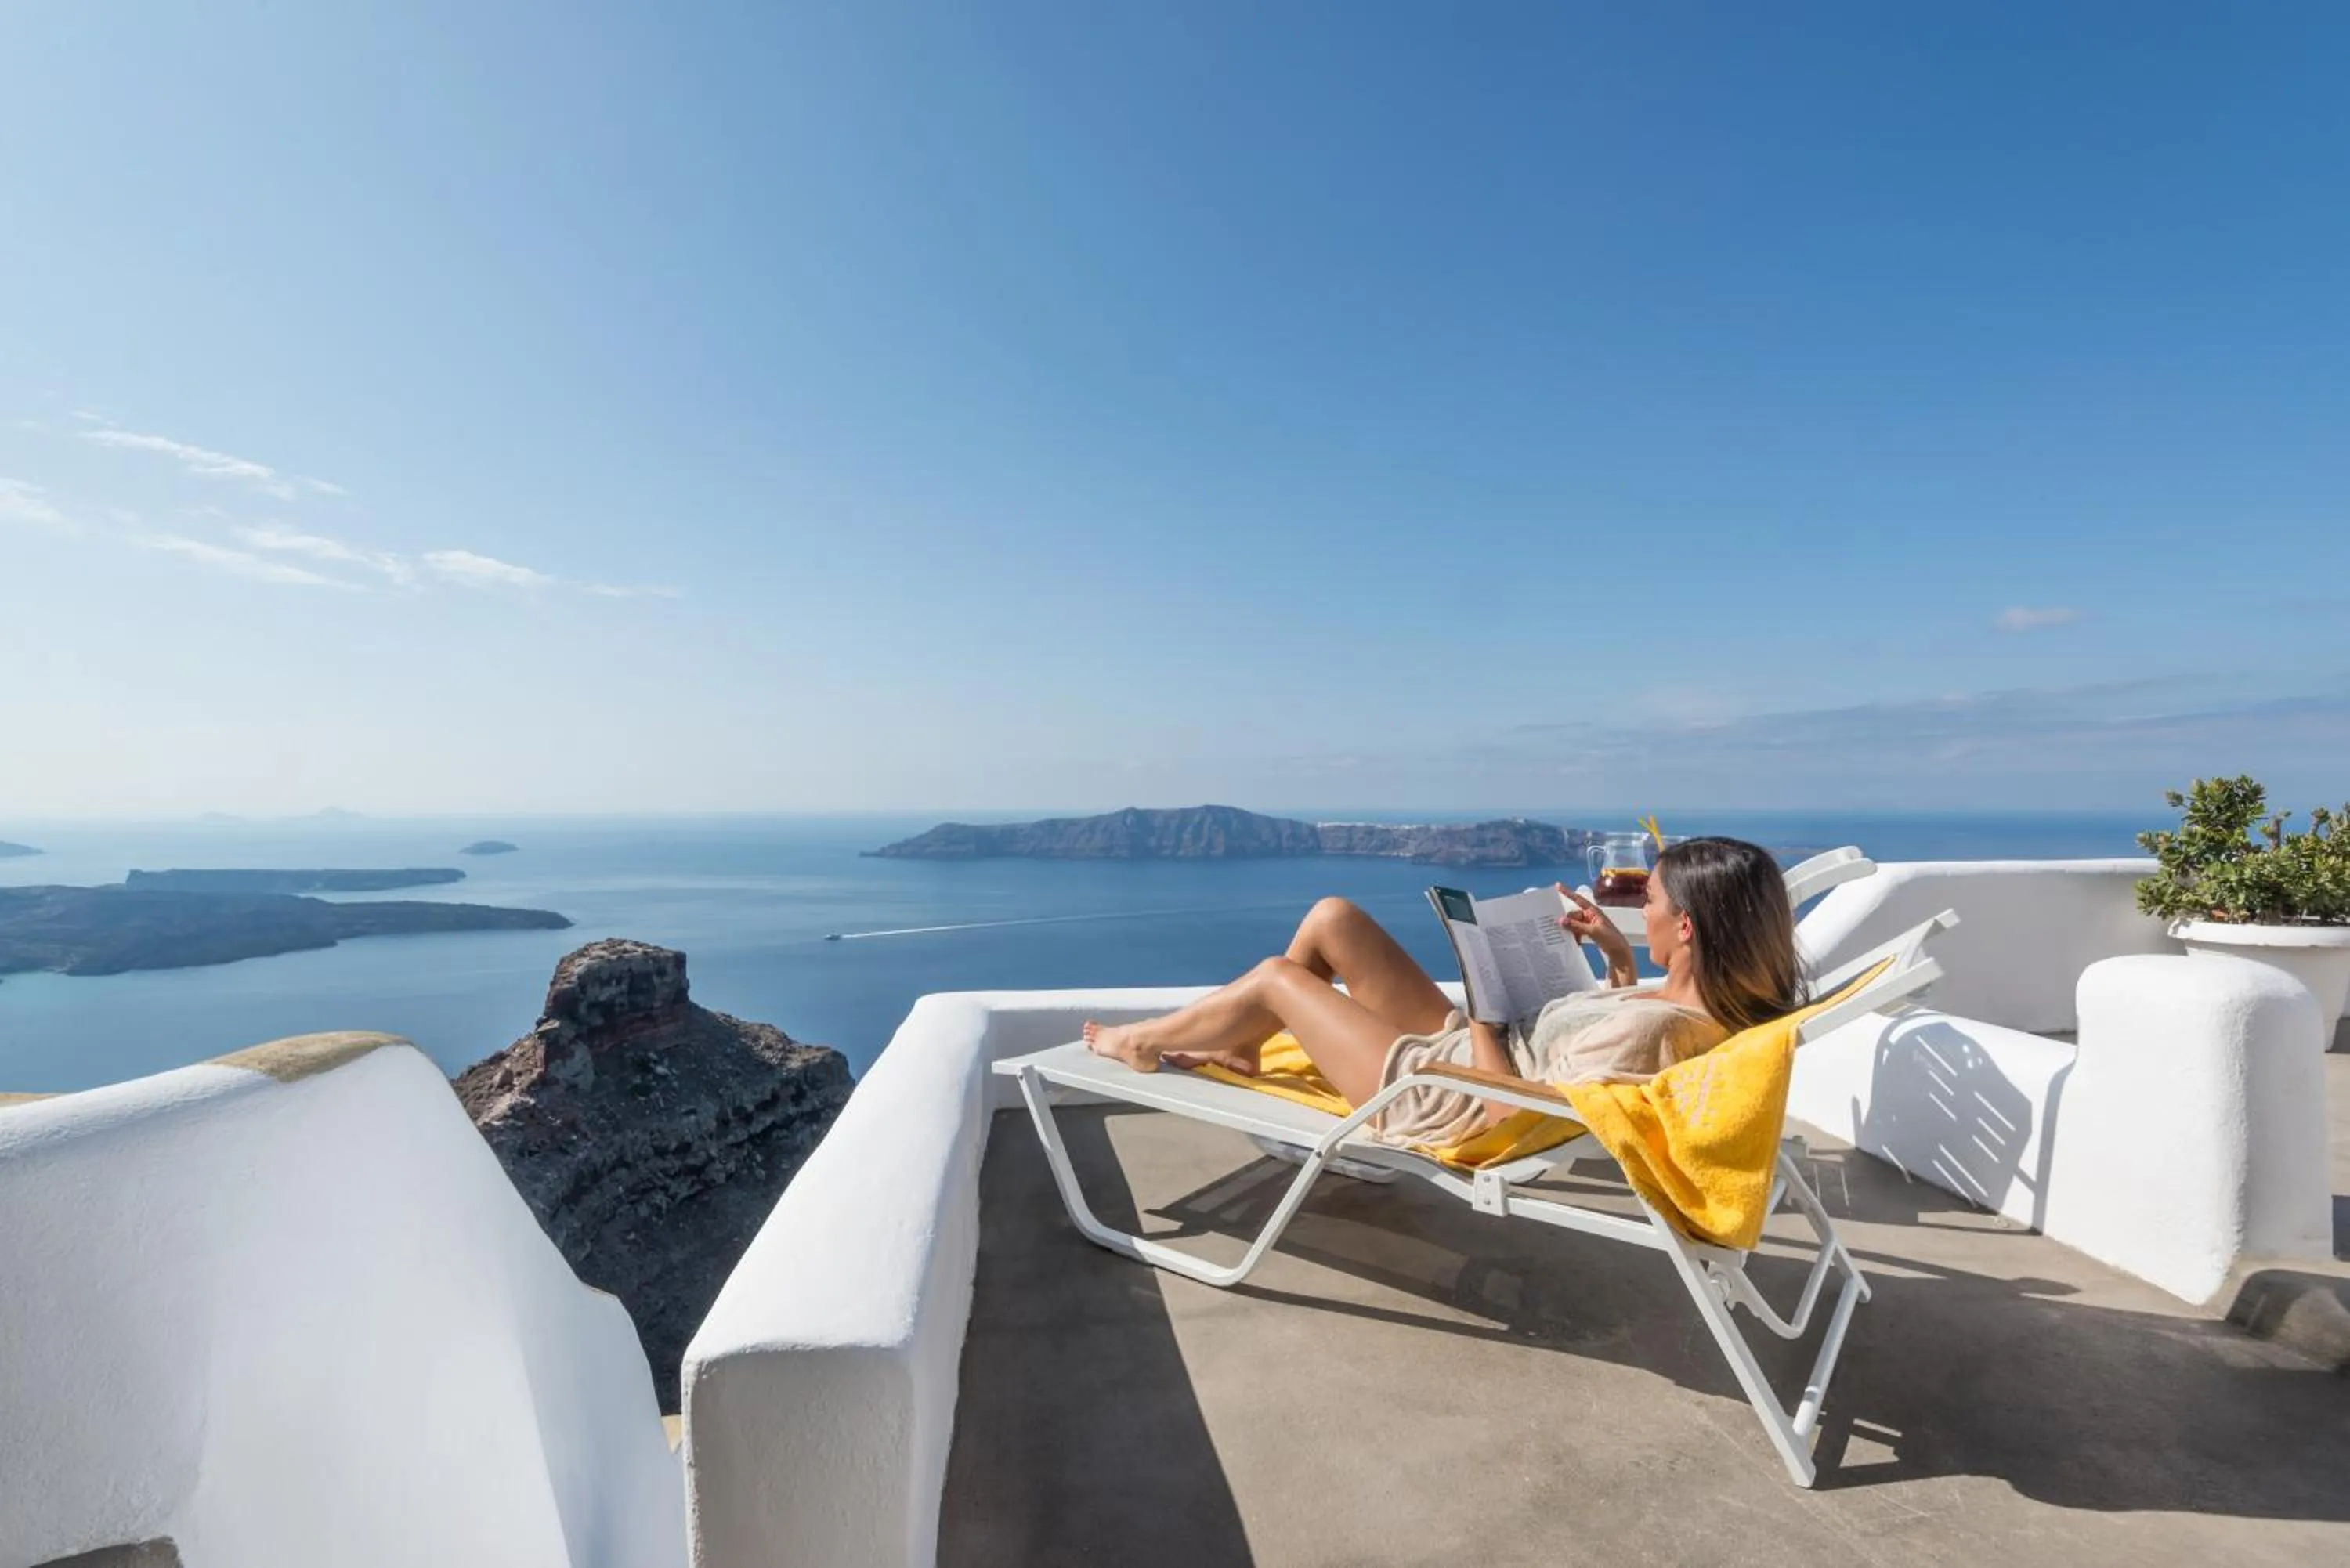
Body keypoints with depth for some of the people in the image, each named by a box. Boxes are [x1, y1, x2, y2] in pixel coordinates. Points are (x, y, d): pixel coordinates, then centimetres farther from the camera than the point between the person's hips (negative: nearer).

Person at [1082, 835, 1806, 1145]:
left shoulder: (1649, 1031, -33)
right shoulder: (1702, 1002, -5)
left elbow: (1511, 1112, -28)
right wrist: (1619, 958, 4)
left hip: (1441, 1098, -9)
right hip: (1465, 1056, 9)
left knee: (1277, 977, 1)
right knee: (1332, 917, 6)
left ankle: (1141, 1042, 27)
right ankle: (1239, 1051, 25)